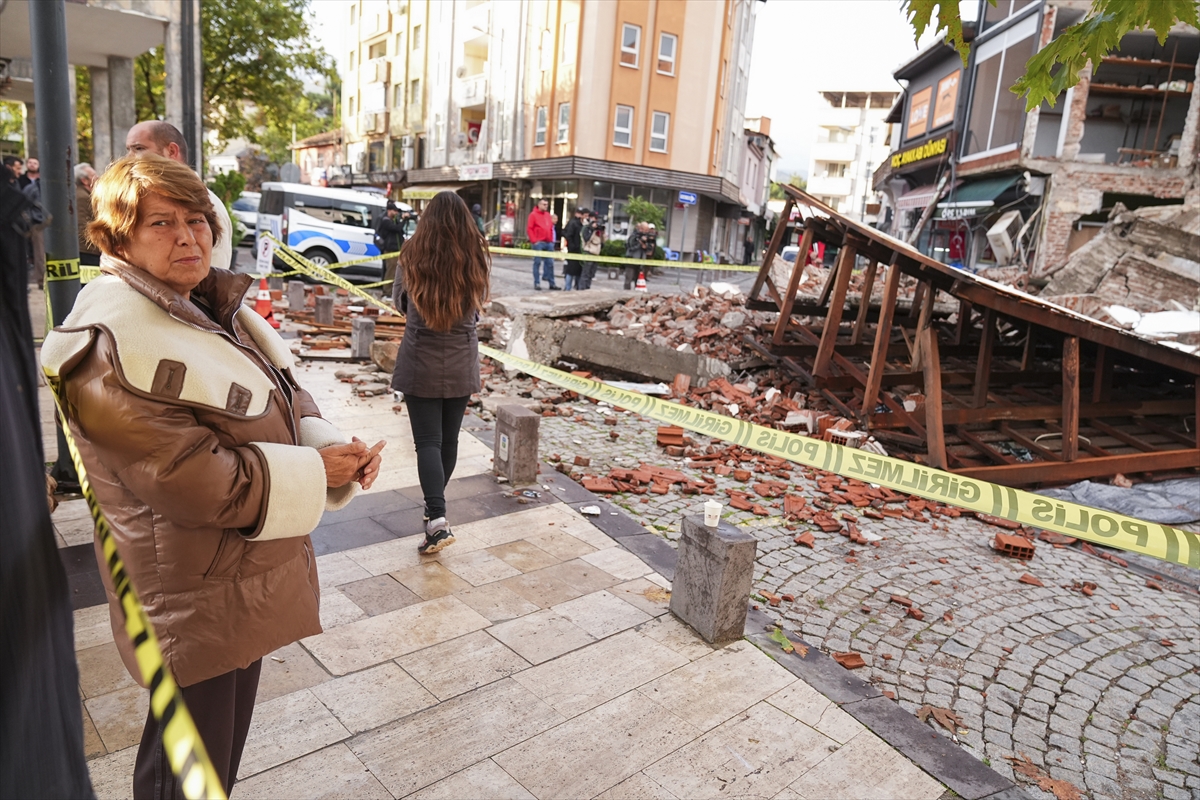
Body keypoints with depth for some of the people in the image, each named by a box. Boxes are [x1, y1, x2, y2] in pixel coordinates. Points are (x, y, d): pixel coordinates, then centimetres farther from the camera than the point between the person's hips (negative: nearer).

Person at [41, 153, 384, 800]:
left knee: (225, 746, 28)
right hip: (194, 603, -9)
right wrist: (313, 474, -21)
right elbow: (189, 477, -28)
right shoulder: (112, 342, -23)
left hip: (245, 586, 9)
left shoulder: (210, 308, 6)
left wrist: (334, 450, -12)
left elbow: (284, 405, 8)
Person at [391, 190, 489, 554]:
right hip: (462, 363, 3)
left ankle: (437, 520, -13)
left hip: (421, 361, -3)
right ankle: (435, 503, 34)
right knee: (449, 438, 16)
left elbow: (399, 300, 5)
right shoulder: (477, 259, -6)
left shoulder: (414, 257, -11)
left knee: (428, 441, -1)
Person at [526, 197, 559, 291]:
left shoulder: (548, 215, 17)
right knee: (537, 263, -1)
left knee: (550, 263, 5)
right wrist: (534, 240, -12)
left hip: (549, 243, 6)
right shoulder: (533, 214, -1)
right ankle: (537, 283, 3)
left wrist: (551, 240, 11)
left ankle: (552, 283, 10)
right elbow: (529, 229, -6)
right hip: (538, 243, -6)